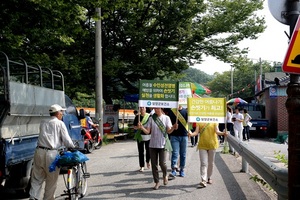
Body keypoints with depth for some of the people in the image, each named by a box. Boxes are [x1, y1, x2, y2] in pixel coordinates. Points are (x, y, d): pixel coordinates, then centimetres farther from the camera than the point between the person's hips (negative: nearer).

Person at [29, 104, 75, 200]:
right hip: (52, 153, -5)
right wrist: (73, 148, 15)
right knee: (51, 180, 8)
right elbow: (66, 140, -2)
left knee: (37, 178, 10)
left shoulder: (43, 123, 16)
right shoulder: (60, 123, 1)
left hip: (39, 151, 5)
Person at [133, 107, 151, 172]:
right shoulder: (137, 116, 3)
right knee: (141, 151, 0)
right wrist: (137, 127, -16)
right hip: (140, 136, 0)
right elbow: (134, 127, 4)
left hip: (148, 136, 0)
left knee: (148, 150, 5)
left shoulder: (149, 116, 1)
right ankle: (142, 166, 8)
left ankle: (148, 161, 34)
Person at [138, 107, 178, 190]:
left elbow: (168, 131, -2)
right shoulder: (151, 118, 4)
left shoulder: (166, 118, 1)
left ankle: (165, 175, 25)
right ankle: (157, 182, 17)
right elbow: (147, 131, 2)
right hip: (153, 145, 2)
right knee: (154, 164, 4)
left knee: (162, 163, -8)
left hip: (162, 144, -2)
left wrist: (173, 128, -23)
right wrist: (142, 127, -17)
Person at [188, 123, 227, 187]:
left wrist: (222, 133, -32)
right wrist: (192, 134, -26)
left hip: (212, 144, 0)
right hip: (202, 145, 0)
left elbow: (216, 131, -11)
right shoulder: (199, 122, 4)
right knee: (203, 163, -5)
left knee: (211, 163, 11)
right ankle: (203, 180, -9)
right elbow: (196, 132, -4)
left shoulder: (214, 121, 0)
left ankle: (209, 178, 29)